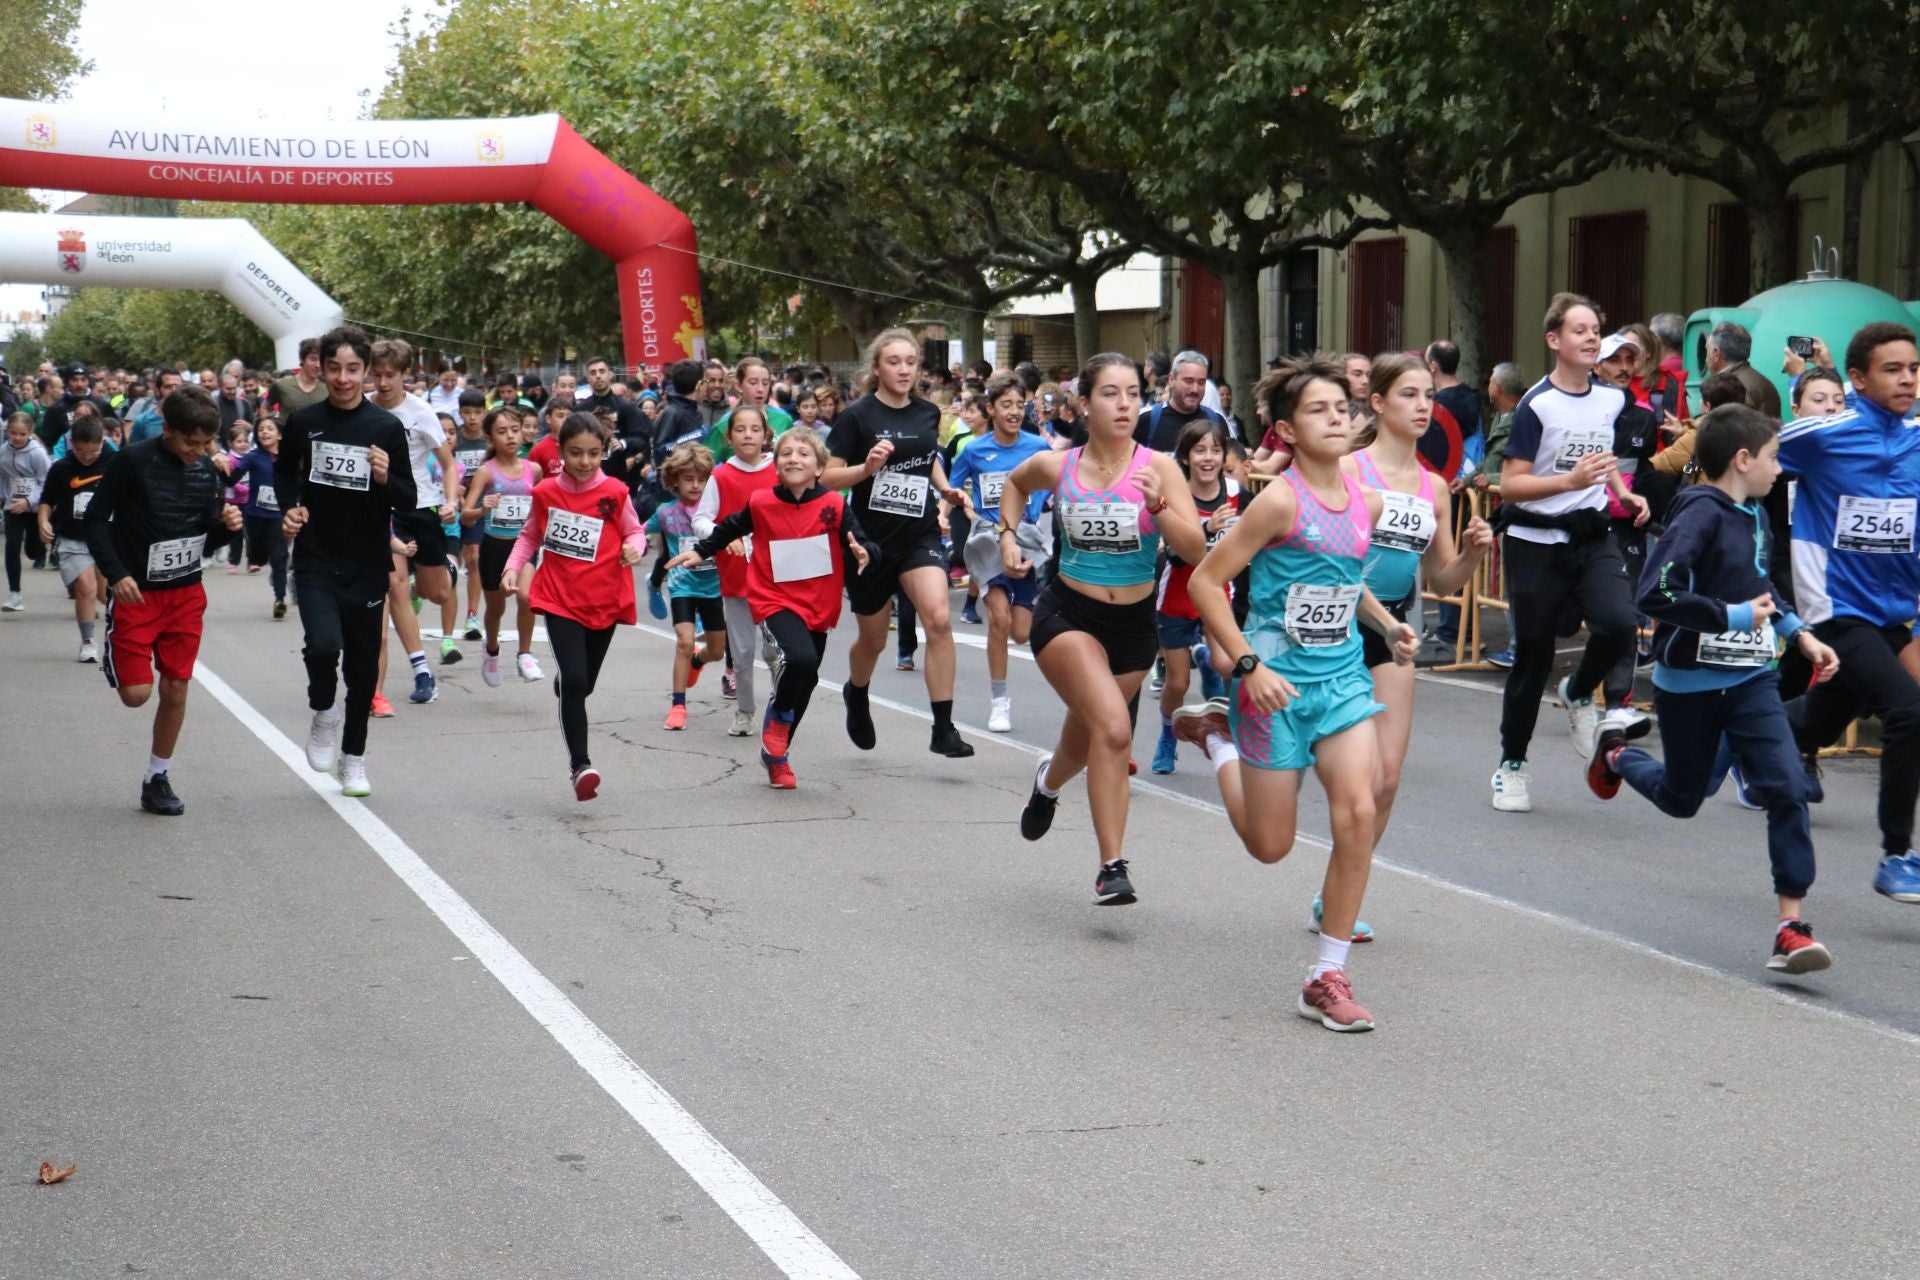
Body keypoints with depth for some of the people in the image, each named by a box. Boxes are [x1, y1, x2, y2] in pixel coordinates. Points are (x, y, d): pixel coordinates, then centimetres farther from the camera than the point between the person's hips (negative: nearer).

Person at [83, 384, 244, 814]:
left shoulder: (206, 471, 1)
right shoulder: (132, 461, -13)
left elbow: (208, 541, 9)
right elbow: (96, 519, -8)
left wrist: (227, 526, -13)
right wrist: (116, 573, -19)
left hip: (186, 594, 4)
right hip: (136, 593, -4)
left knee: (176, 689, 5)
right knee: (136, 693, -8)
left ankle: (158, 779, 19)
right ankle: (117, 663, 28)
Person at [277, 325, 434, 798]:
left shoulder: (386, 428, -4)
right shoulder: (304, 423, 0)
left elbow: (409, 502, -1)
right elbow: (284, 472, 19)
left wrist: (387, 478, -21)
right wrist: (289, 508, 1)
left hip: (367, 564, 1)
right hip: (315, 559, 0)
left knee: (363, 664, 8)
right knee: (323, 644, -22)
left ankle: (353, 756, 25)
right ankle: (324, 712, 9)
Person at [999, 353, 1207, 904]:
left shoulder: (1158, 468, -9)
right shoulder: (1057, 466, -5)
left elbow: (1196, 551, -15)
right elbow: (1015, 483, 19)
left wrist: (1158, 505, -29)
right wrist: (1008, 536, 7)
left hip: (1134, 623, 2)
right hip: (1067, 615, -2)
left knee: (1088, 737, 20)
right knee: (1113, 729, -24)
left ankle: (1048, 783, 57)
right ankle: (1112, 866, -19)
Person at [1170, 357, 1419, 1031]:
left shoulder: (1368, 503, 4)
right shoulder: (1280, 501, -15)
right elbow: (1206, 580, -13)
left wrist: (1387, 623, 7)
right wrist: (1249, 665, -19)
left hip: (1344, 678, 5)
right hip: (1278, 683, -5)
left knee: (1358, 811, -14)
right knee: (1271, 845, 7)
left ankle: (1328, 979, -3)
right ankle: (1216, 734, 38)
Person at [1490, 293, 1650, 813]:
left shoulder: (1611, 399, 7)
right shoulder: (1537, 405, -11)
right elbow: (1510, 484, -13)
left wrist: (1623, 493, 9)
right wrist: (1570, 481, -26)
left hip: (1592, 536, 4)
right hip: (1537, 541, -4)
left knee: (1620, 622, -22)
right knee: (1533, 655, 2)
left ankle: (1579, 694, 10)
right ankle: (1511, 765, 18)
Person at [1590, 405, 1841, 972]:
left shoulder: (1755, 516, 6)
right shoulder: (1700, 514, -19)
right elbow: (1656, 593, -31)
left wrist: (1801, 634, 13)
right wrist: (1735, 617, -23)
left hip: (1750, 679, 6)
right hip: (1690, 684, -6)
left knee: (1787, 788, -11)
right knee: (1682, 798, 14)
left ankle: (1791, 926, -7)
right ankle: (1615, 755, 47)